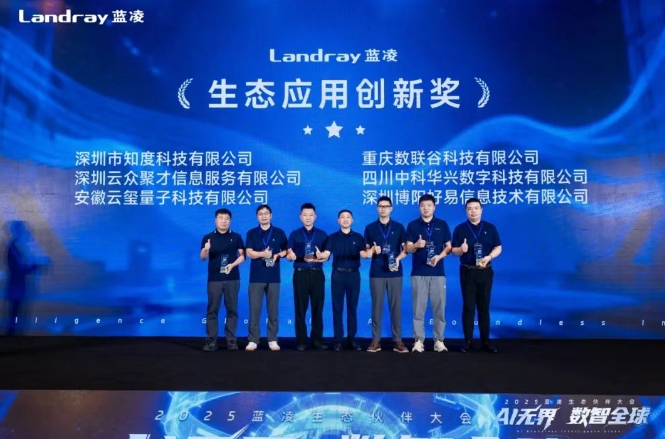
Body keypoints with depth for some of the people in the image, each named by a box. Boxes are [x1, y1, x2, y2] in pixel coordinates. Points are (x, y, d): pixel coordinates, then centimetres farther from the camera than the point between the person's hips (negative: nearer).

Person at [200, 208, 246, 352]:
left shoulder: (236, 237, 6)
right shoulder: (208, 237, 5)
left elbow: (242, 256, 4)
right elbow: (203, 257, 0)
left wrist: (232, 264, -13)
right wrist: (205, 250, -22)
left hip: (232, 279, 0)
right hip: (214, 279, 0)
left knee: (232, 309, 3)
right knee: (212, 310, 1)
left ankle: (231, 340, 10)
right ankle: (211, 340, 6)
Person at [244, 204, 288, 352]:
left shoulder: (279, 233, 6)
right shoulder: (251, 233, 5)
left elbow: (286, 250, 11)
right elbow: (250, 253, -5)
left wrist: (278, 255, -10)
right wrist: (263, 254, -23)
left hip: (274, 277, 0)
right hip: (256, 277, 0)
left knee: (273, 309, 4)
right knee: (254, 309, 0)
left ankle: (273, 340, 12)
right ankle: (253, 340, 7)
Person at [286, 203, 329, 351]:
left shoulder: (322, 235, 9)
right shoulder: (294, 234, 7)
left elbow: (326, 257, 5)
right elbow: (289, 256, 2)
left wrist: (316, 258, -15)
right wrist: (290, 256, -21)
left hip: (317, 274, 1)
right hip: (300, 274, -1)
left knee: (318, 308, 3)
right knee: (300, 308, 1)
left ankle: (317, 339, 11)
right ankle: (301, 340, 7)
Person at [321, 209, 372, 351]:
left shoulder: (358, 237, 8)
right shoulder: (332, 237, 7)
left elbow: (362, 254, -6)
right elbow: (326, 254, -5)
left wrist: (368, 254, -30)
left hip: (354, 274, 1)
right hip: (338, 274, 0)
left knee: (352, 307, 4)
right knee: (337, 308, 1)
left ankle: (351, 339, 12)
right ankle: (338, 340, 7)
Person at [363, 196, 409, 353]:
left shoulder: (399, 227, 7)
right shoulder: (370, 228, 7)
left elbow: (406, 249, 7)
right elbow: (366, 250, 9)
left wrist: (398, 259, -12)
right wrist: (372, 250, -13)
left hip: (395, 272, 0)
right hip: (376, 273, 0)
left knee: (396, 306, 2)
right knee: (377, 306, 2)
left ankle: (398, 340, 8)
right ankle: (376, 340, 9)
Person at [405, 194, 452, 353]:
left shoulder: (442, 224, 8)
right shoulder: (412, 225, 6)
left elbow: (449, 246, 7)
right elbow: (408, 248, 2)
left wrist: (439, 256, -11)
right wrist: (416, 245, -19)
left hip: (438, 273, 1)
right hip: (418, 273, -1)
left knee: (439, 308, 3)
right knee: (418, 309, 2)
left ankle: (439, 340, 12)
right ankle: (418, 341, 9)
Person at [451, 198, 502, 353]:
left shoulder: (490, 228, 6)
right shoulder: (460, 229, 3)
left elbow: (498, 248, 4)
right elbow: (454, 250, 2)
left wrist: (489, 256, -15)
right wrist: (461, 250, -21)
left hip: (485, 272, 1)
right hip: (467, 272, -1)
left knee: (484, 307, 6)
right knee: (468, 307, 1)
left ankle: (485, 341, 13)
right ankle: (468, 341, 7)